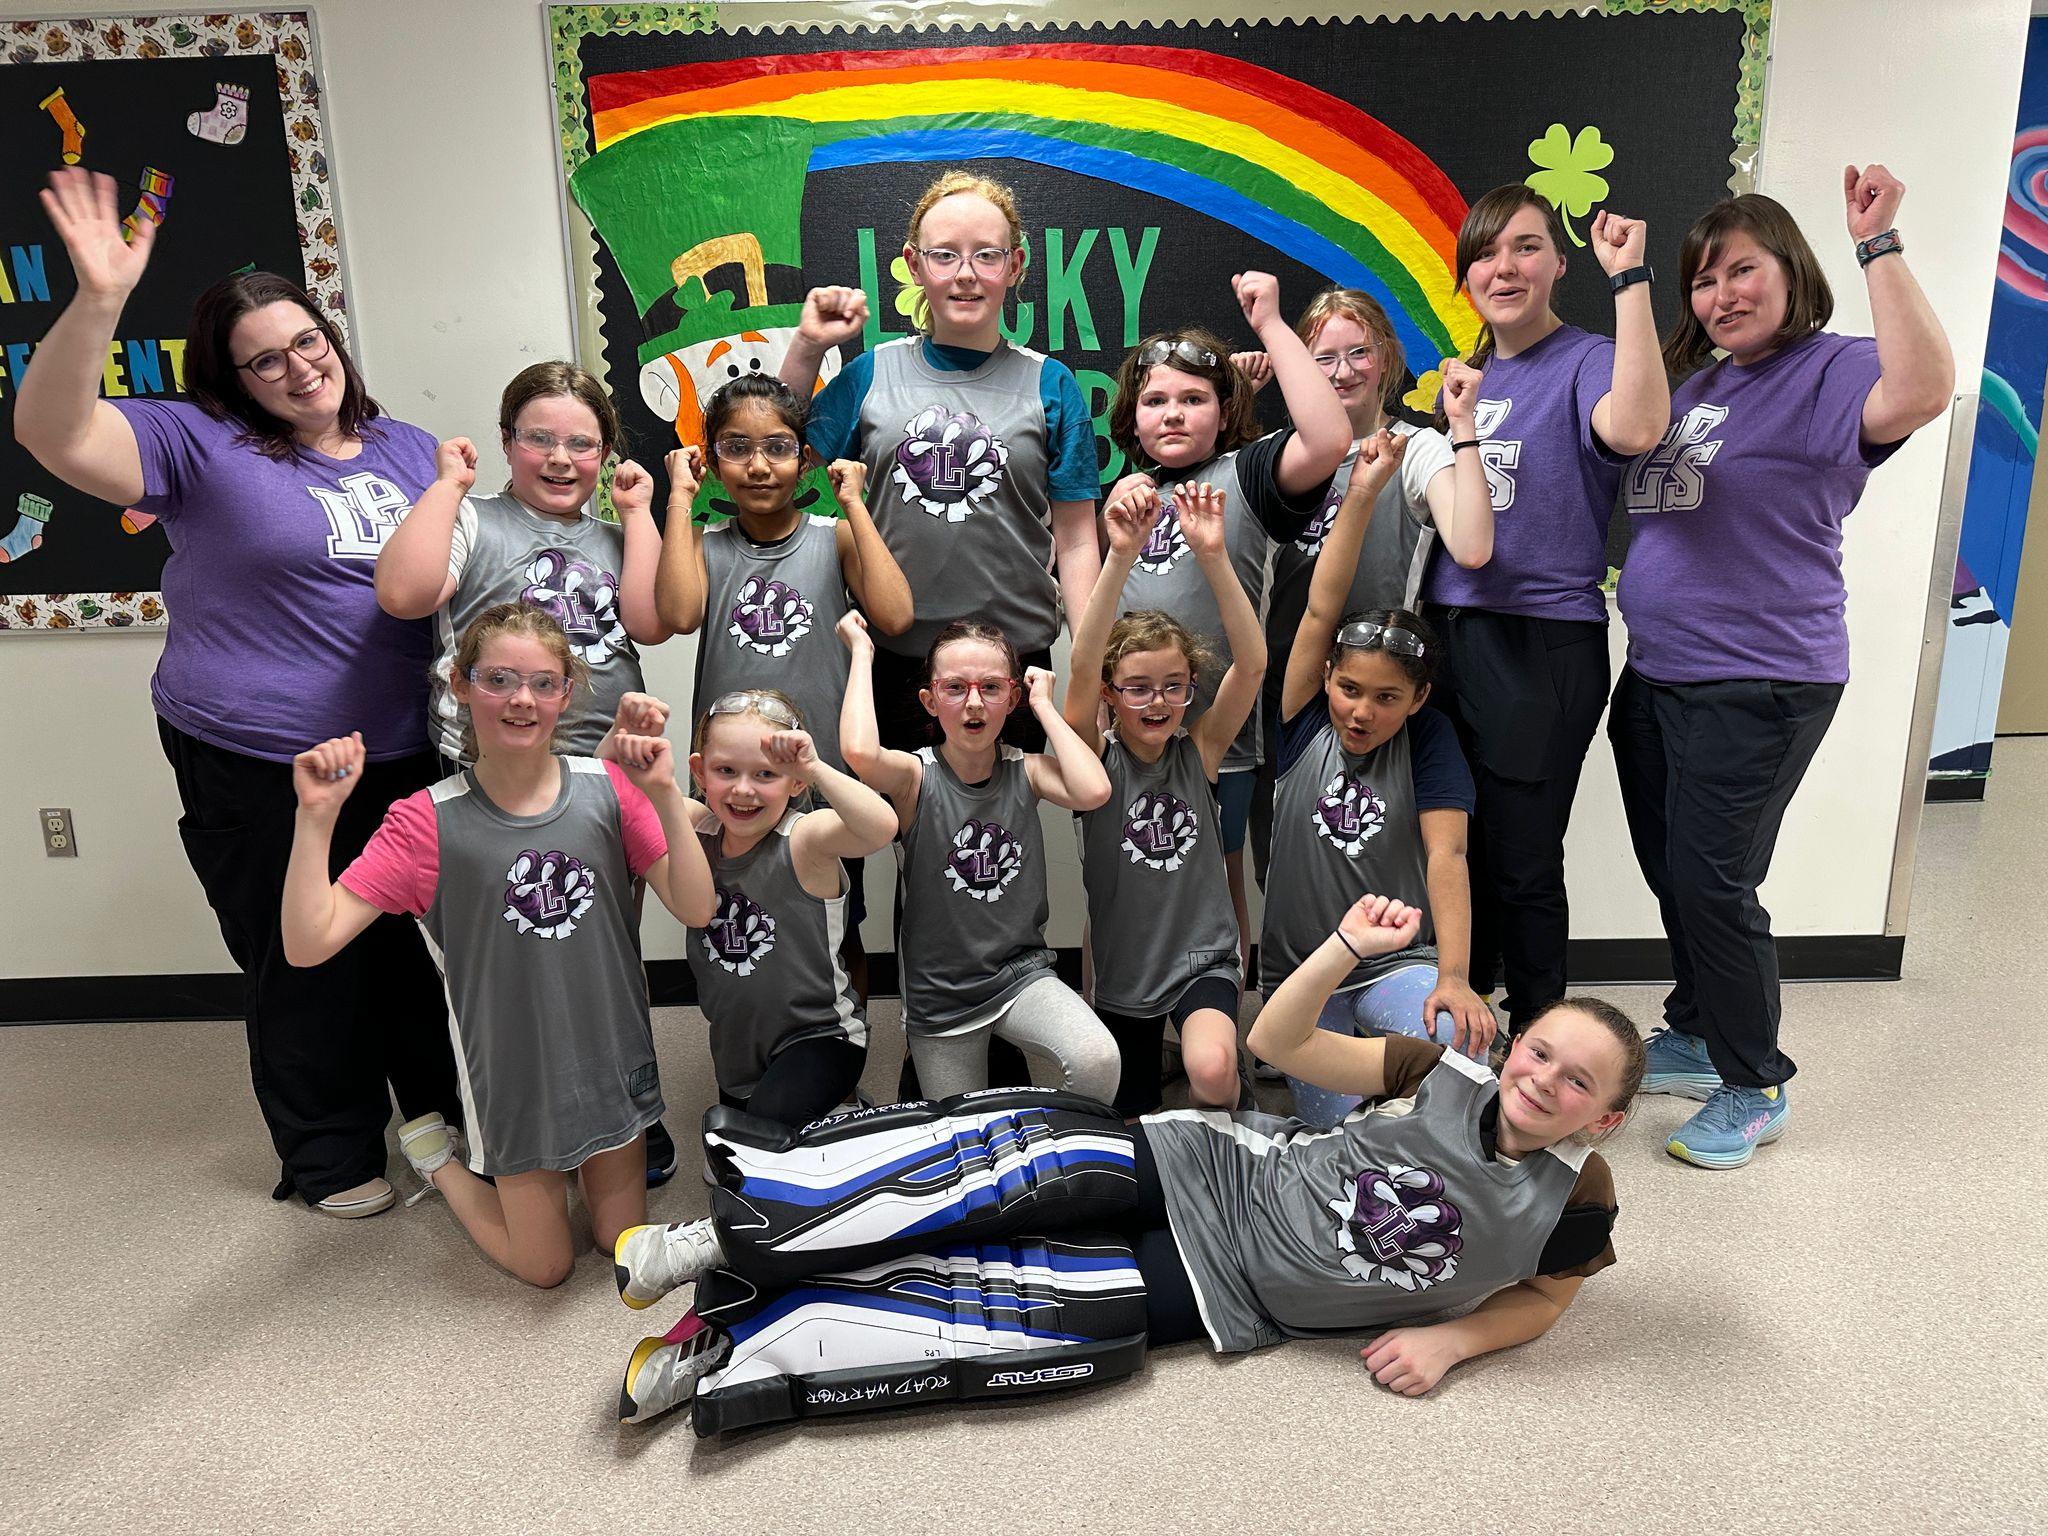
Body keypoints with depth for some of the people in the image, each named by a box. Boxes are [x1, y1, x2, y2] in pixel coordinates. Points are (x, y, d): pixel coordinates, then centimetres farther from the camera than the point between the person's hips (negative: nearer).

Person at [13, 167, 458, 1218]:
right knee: (301, 967, 9)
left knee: (426, 946, 17)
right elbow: (54, 432, -21)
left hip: (412, 758, 4)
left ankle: (450, 1113, 38)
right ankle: (330, 1155, 29)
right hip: (262, 771, -4)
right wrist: (99, 302, -32)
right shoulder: (202, 446, -6)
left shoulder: (410, 451, 10)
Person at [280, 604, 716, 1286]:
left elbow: (695, 909, -14)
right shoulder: (428, 821, -14)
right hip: (513, 1071, -2)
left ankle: (586, 1156, 45)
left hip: (610, 1052, 3)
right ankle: (434, 1152, 36)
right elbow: (309, 942, -19)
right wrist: (317, 814, -28)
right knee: (546, 1265, 14)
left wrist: (666, 795, -24)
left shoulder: (608, 788, -9)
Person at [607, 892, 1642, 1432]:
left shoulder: (1574, 1205, -4)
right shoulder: (1448, 1078, -3)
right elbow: (1275, 1041, -4)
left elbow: (1544, 1292, 13)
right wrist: (1350, 946, -20)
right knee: (1029, 1152, -27)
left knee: (1045, 1316, -21)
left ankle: (729, 1347, -15)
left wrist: (1449, 1336, -6)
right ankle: (736, 1234, -20)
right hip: (1204, 1165, 1)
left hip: (1227, 1291, -1)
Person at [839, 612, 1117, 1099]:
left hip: (1022, 972, 1)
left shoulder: (1027, 770, -3)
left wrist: (1044, 705, -12)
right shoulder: (915, 775, -11)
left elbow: (1093, 790, -25)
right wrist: (862, 651, -20)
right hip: (939, 996, -1)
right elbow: (859, 752, -35)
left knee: (1098, 1060, -26)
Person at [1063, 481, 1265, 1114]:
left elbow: (1252, 662, -18)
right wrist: (1121, 556, -41)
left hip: (1203, 959, -1)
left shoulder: (1199, 750, -4)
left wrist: (1213, 554, -32)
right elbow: (1081, 669, -27)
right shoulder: (1097, 759, -9)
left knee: (1214, 1071, -28)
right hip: (1121, 972, 1)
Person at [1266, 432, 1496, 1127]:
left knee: (1460, 1038, -33)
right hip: (1298, 969, 2)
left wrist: (1453, 977, -27)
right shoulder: (1305, 726, -3)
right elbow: (1321, 611, -13)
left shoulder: (1428, 738, -4)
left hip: (1399, 961, -1)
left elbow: (1446, 856, -14)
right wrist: (1360, 495, -21)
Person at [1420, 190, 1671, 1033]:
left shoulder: (1585, 363, -7)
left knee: (1520, 863, 2)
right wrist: (1458, 425, 1)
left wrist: (1629, 277, -27)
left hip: (1544, 648, -7)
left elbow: (1637, 427, -32)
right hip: (1447, 639, 7)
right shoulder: (1469, 374, 14)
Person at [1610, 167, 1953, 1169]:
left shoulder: (1830, 372, -9)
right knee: (1671, 875, 17)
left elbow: (1923, 389, -29)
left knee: (1713, 885, -2)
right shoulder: (1691, 383, 13)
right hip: (1655, 675, 8)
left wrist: (1878, 244, -29)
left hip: (1758, 686, -7)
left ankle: (1755, 1087, 18)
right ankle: (1696, 1038, 37)